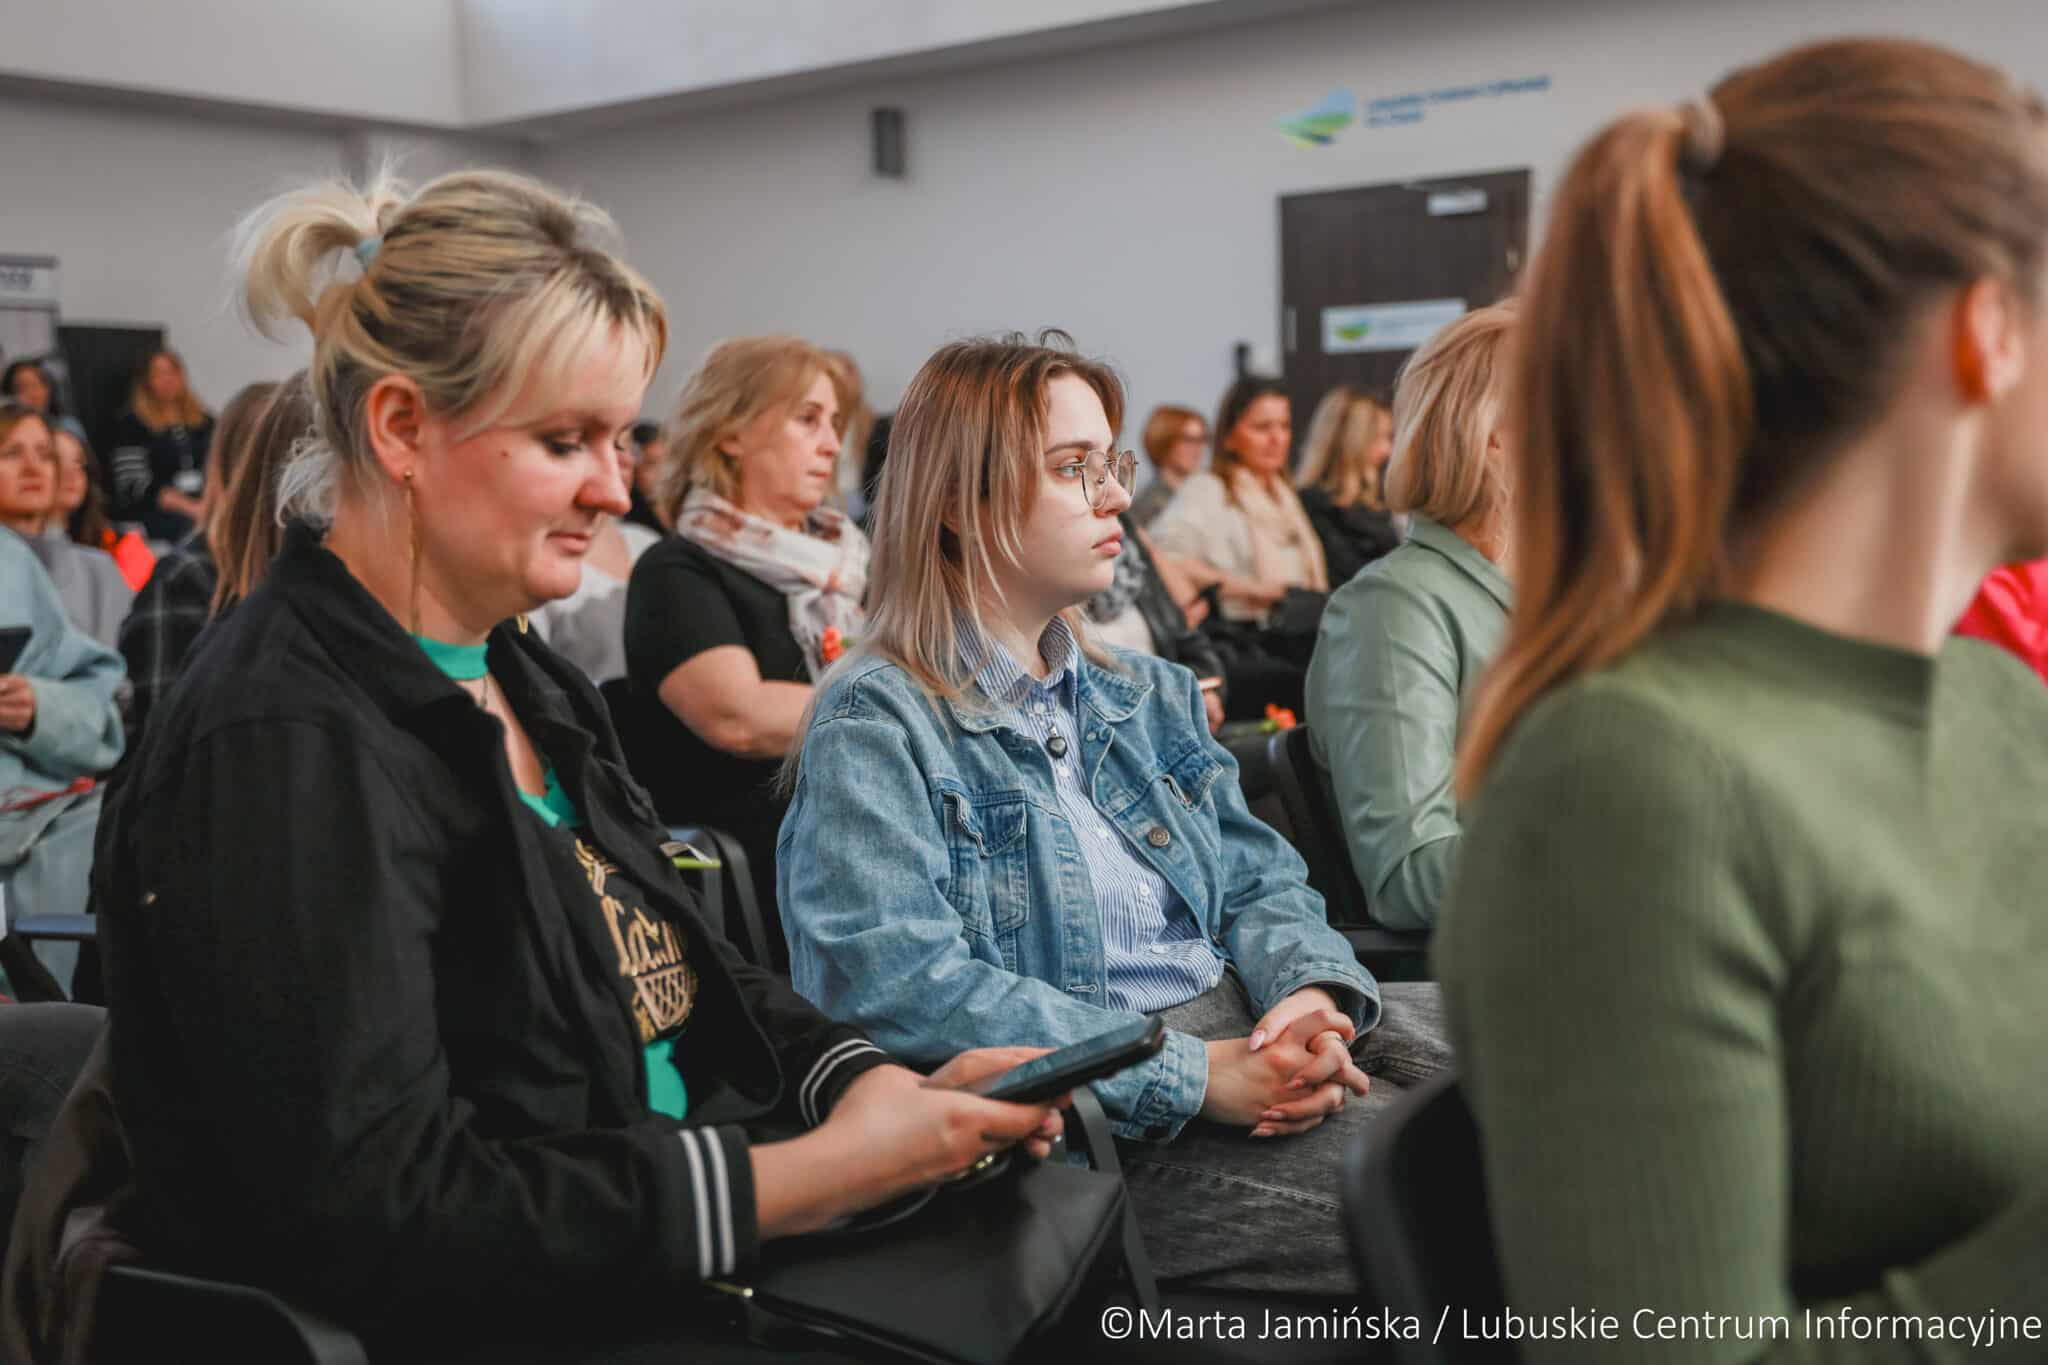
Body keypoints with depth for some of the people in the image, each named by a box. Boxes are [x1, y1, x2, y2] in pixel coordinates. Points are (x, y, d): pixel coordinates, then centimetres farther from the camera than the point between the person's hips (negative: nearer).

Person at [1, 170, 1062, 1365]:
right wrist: (806, 1179, -25)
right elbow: (379, 1211, -24)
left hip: (682, 1261, 8)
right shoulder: (286, 743, -19)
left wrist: (879, 1087, -6)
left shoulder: (517, 674, 10)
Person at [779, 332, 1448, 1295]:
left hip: (1241, 1015, 8)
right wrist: (1196, 1074, -22)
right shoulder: (875, 726, -7)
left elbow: (1258, 881, 16)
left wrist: (1314, 994, -10)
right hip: (1099, 1119, -7)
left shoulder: (1146, 696, 19)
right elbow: (901, 983, -19)